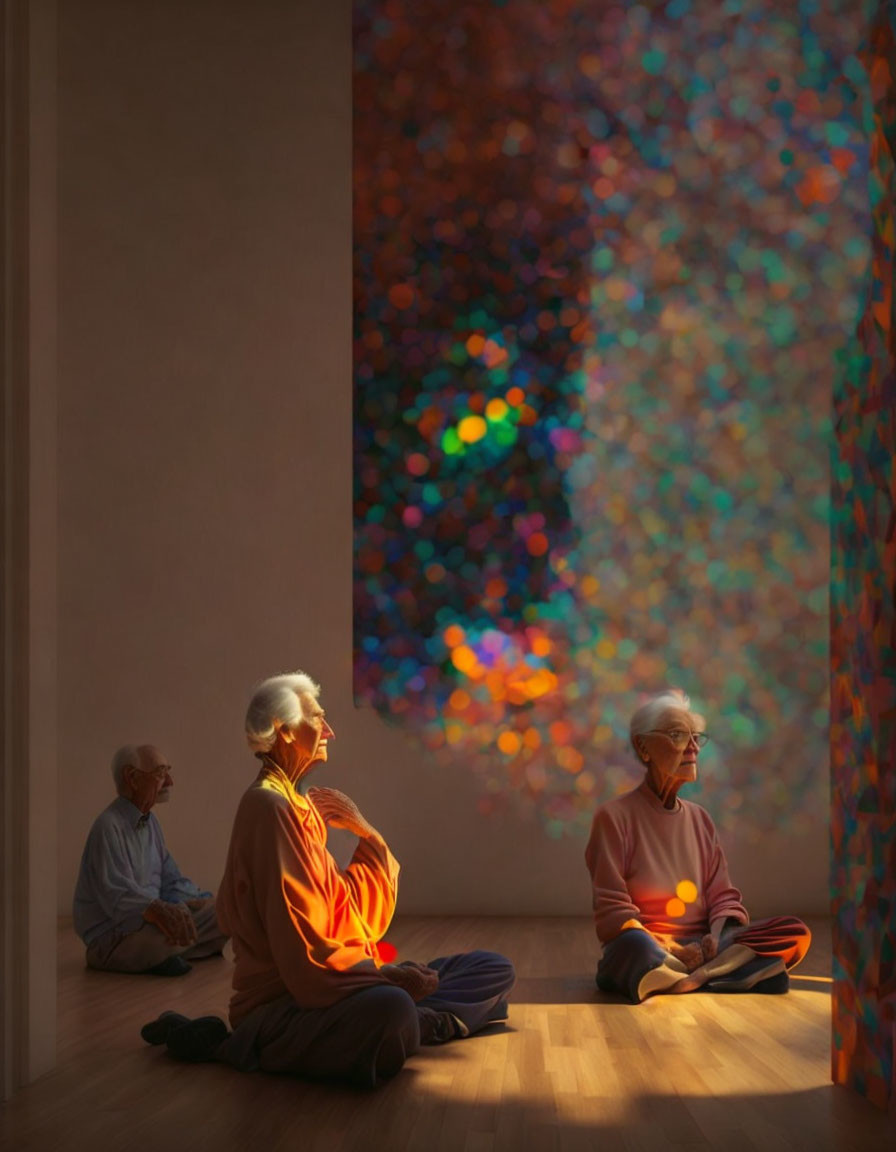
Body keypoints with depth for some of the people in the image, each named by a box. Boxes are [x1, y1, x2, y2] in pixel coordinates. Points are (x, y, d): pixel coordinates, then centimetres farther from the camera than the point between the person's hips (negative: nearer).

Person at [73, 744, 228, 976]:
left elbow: (172, 881, 16)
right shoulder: (109, 826, -18)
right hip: (110, 938, -9)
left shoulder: (150, 822, 13)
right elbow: (118, 896, -29)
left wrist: (207, 903, -1)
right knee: (178, 916, -35)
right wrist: (158, 911, -46)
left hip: (148, 920, 9)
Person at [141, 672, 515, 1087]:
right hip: (281, 1001, -9)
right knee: (390, 1010, -42)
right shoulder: (269, 807, -12)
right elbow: (299, 943, -20)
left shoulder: (301, 806, 17)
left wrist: (364, 831, 9)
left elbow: (353, 913, 16)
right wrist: (381, 975, -23)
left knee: (494, 971, 5)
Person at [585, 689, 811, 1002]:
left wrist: (716, 937, -11)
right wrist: (671, 950, -20)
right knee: (636, 947, -42)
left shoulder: (699, 818, 15)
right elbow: (613, 911, -8)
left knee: (796, 933, -16)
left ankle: (692, 977, -25)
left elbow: (723, 895, 12)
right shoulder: (614, 816, -2)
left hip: (698, 947, 6)